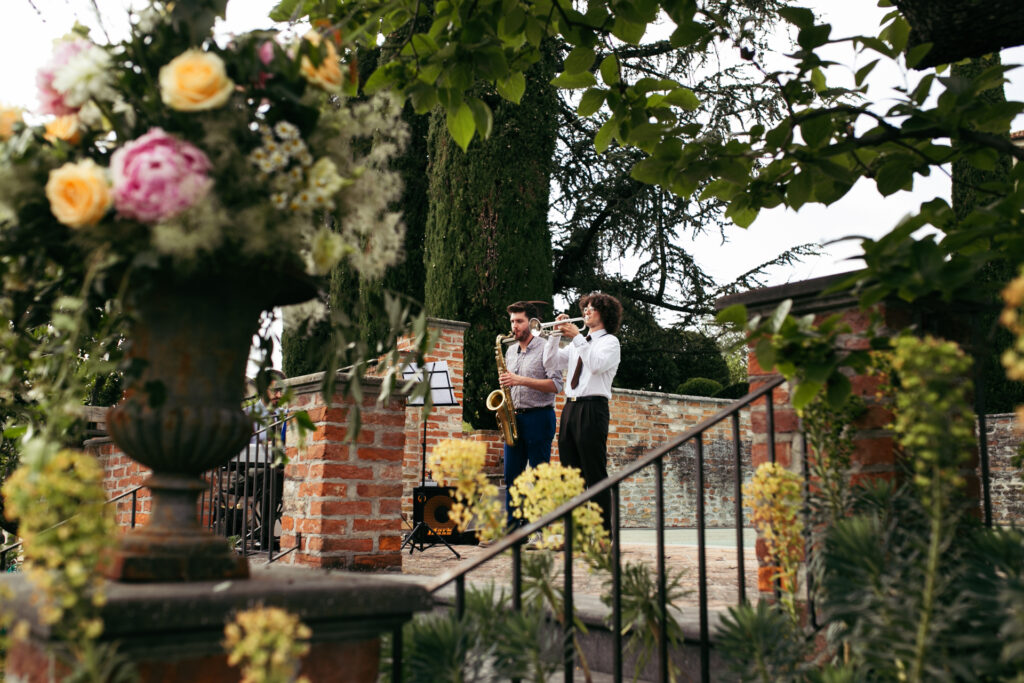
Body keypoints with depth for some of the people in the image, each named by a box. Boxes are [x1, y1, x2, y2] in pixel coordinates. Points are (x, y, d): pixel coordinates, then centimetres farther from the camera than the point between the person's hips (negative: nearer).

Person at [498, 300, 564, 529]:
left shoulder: (545, 348, -5)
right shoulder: (510, 351, 17)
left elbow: (556, 384, -14)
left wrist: (522, 380, -20)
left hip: (538, 417, -7)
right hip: (514, 418, 7)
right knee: (511, 474, 7)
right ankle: (512, 525, 13)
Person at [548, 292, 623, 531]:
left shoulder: (610, 341, 2)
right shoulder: (578, 343, 23)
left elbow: (597, 364, -17)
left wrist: (577, 337, -16)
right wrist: (556, 335, 7)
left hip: (592, 408, -7)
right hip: (569, 408, 7)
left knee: (595, 474, -7)